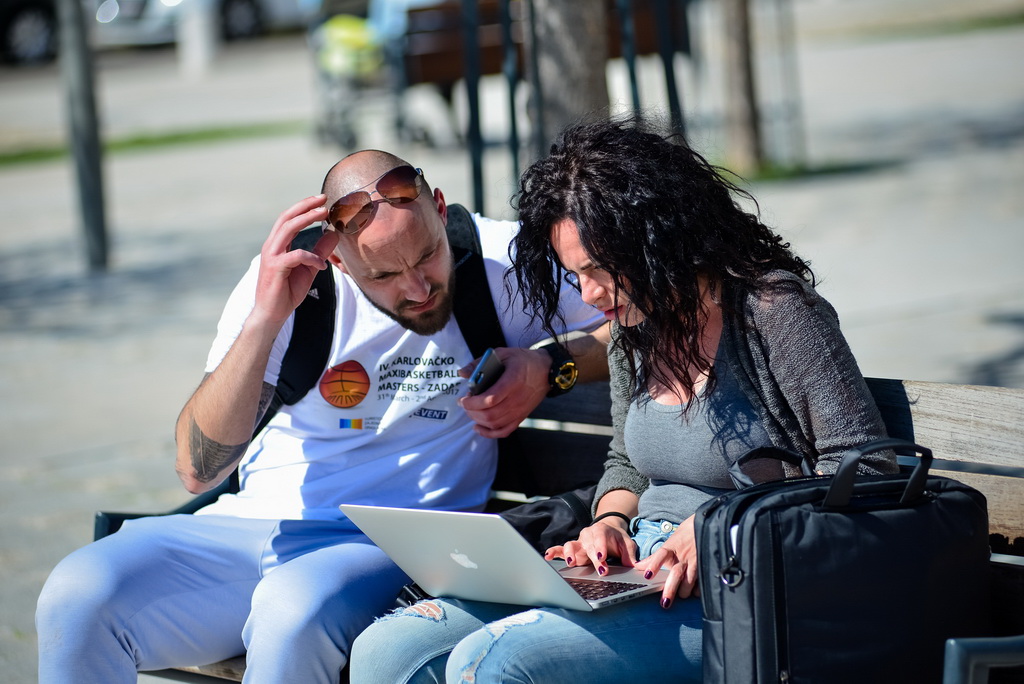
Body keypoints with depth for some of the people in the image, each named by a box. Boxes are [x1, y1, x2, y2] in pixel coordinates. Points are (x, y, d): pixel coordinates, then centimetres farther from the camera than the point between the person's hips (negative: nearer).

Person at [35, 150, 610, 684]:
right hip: (250, 524, 3)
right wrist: (265, 318, -20)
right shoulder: (286, 273, -2)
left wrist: (547, 367, -15)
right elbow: (198, 469, -8)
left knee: (293, 617, -38)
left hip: (387, 547, -2)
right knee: (77, 598, -24)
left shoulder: (502, 257, -5)